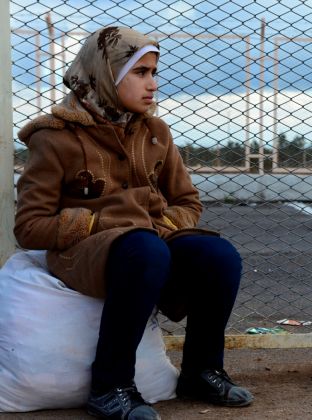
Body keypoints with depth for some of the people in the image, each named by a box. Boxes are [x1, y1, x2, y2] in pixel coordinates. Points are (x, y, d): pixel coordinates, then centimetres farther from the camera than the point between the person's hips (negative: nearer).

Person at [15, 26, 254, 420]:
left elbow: (188, 202, 15)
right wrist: (103, 220, -18)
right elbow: (30, 227, -8)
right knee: (146, 252, -40)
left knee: (221, 257, -25)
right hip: (81, 250, -5)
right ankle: (110, 387, -25)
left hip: (153, 238, 5)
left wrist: (163, 224, -8)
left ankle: (201, 371, -2)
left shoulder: (155, 132, 10)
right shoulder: (57, 138, -6)